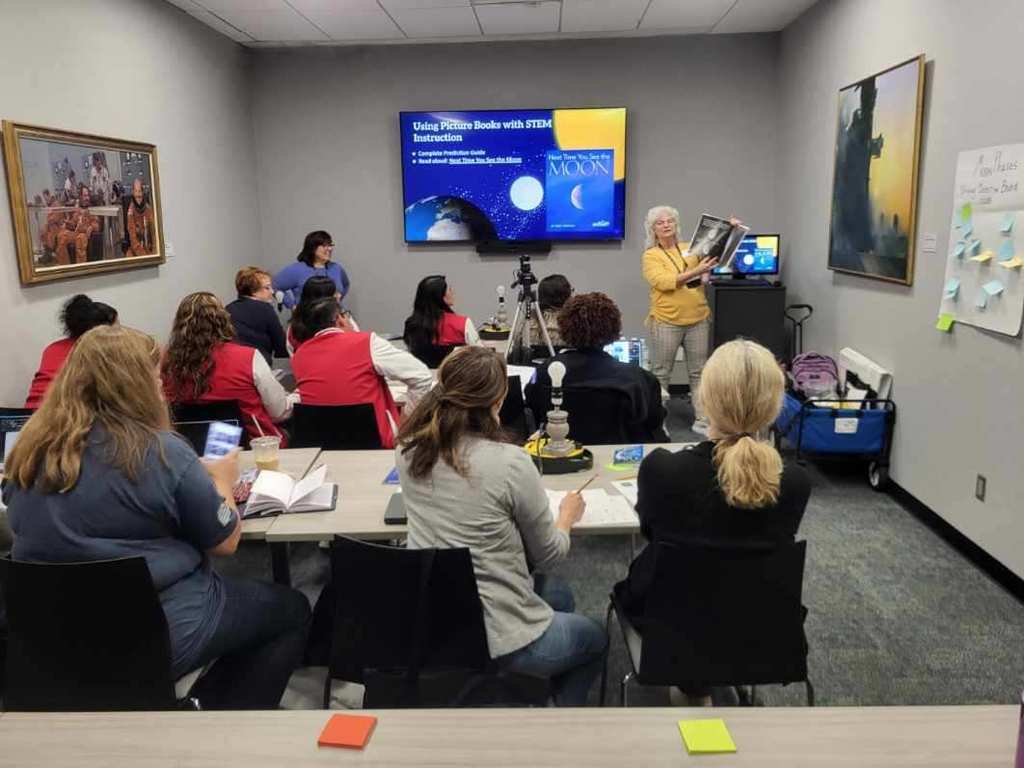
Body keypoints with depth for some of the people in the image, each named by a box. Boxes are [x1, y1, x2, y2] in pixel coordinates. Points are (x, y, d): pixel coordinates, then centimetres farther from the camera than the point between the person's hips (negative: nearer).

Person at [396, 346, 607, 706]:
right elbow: (548, 554, -8)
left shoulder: (408, 451, -7)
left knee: (557, 594, 30)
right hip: (497, 637, -6)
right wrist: (567, 516, 11)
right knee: (595, 638, 26)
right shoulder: (510, 462, -24)